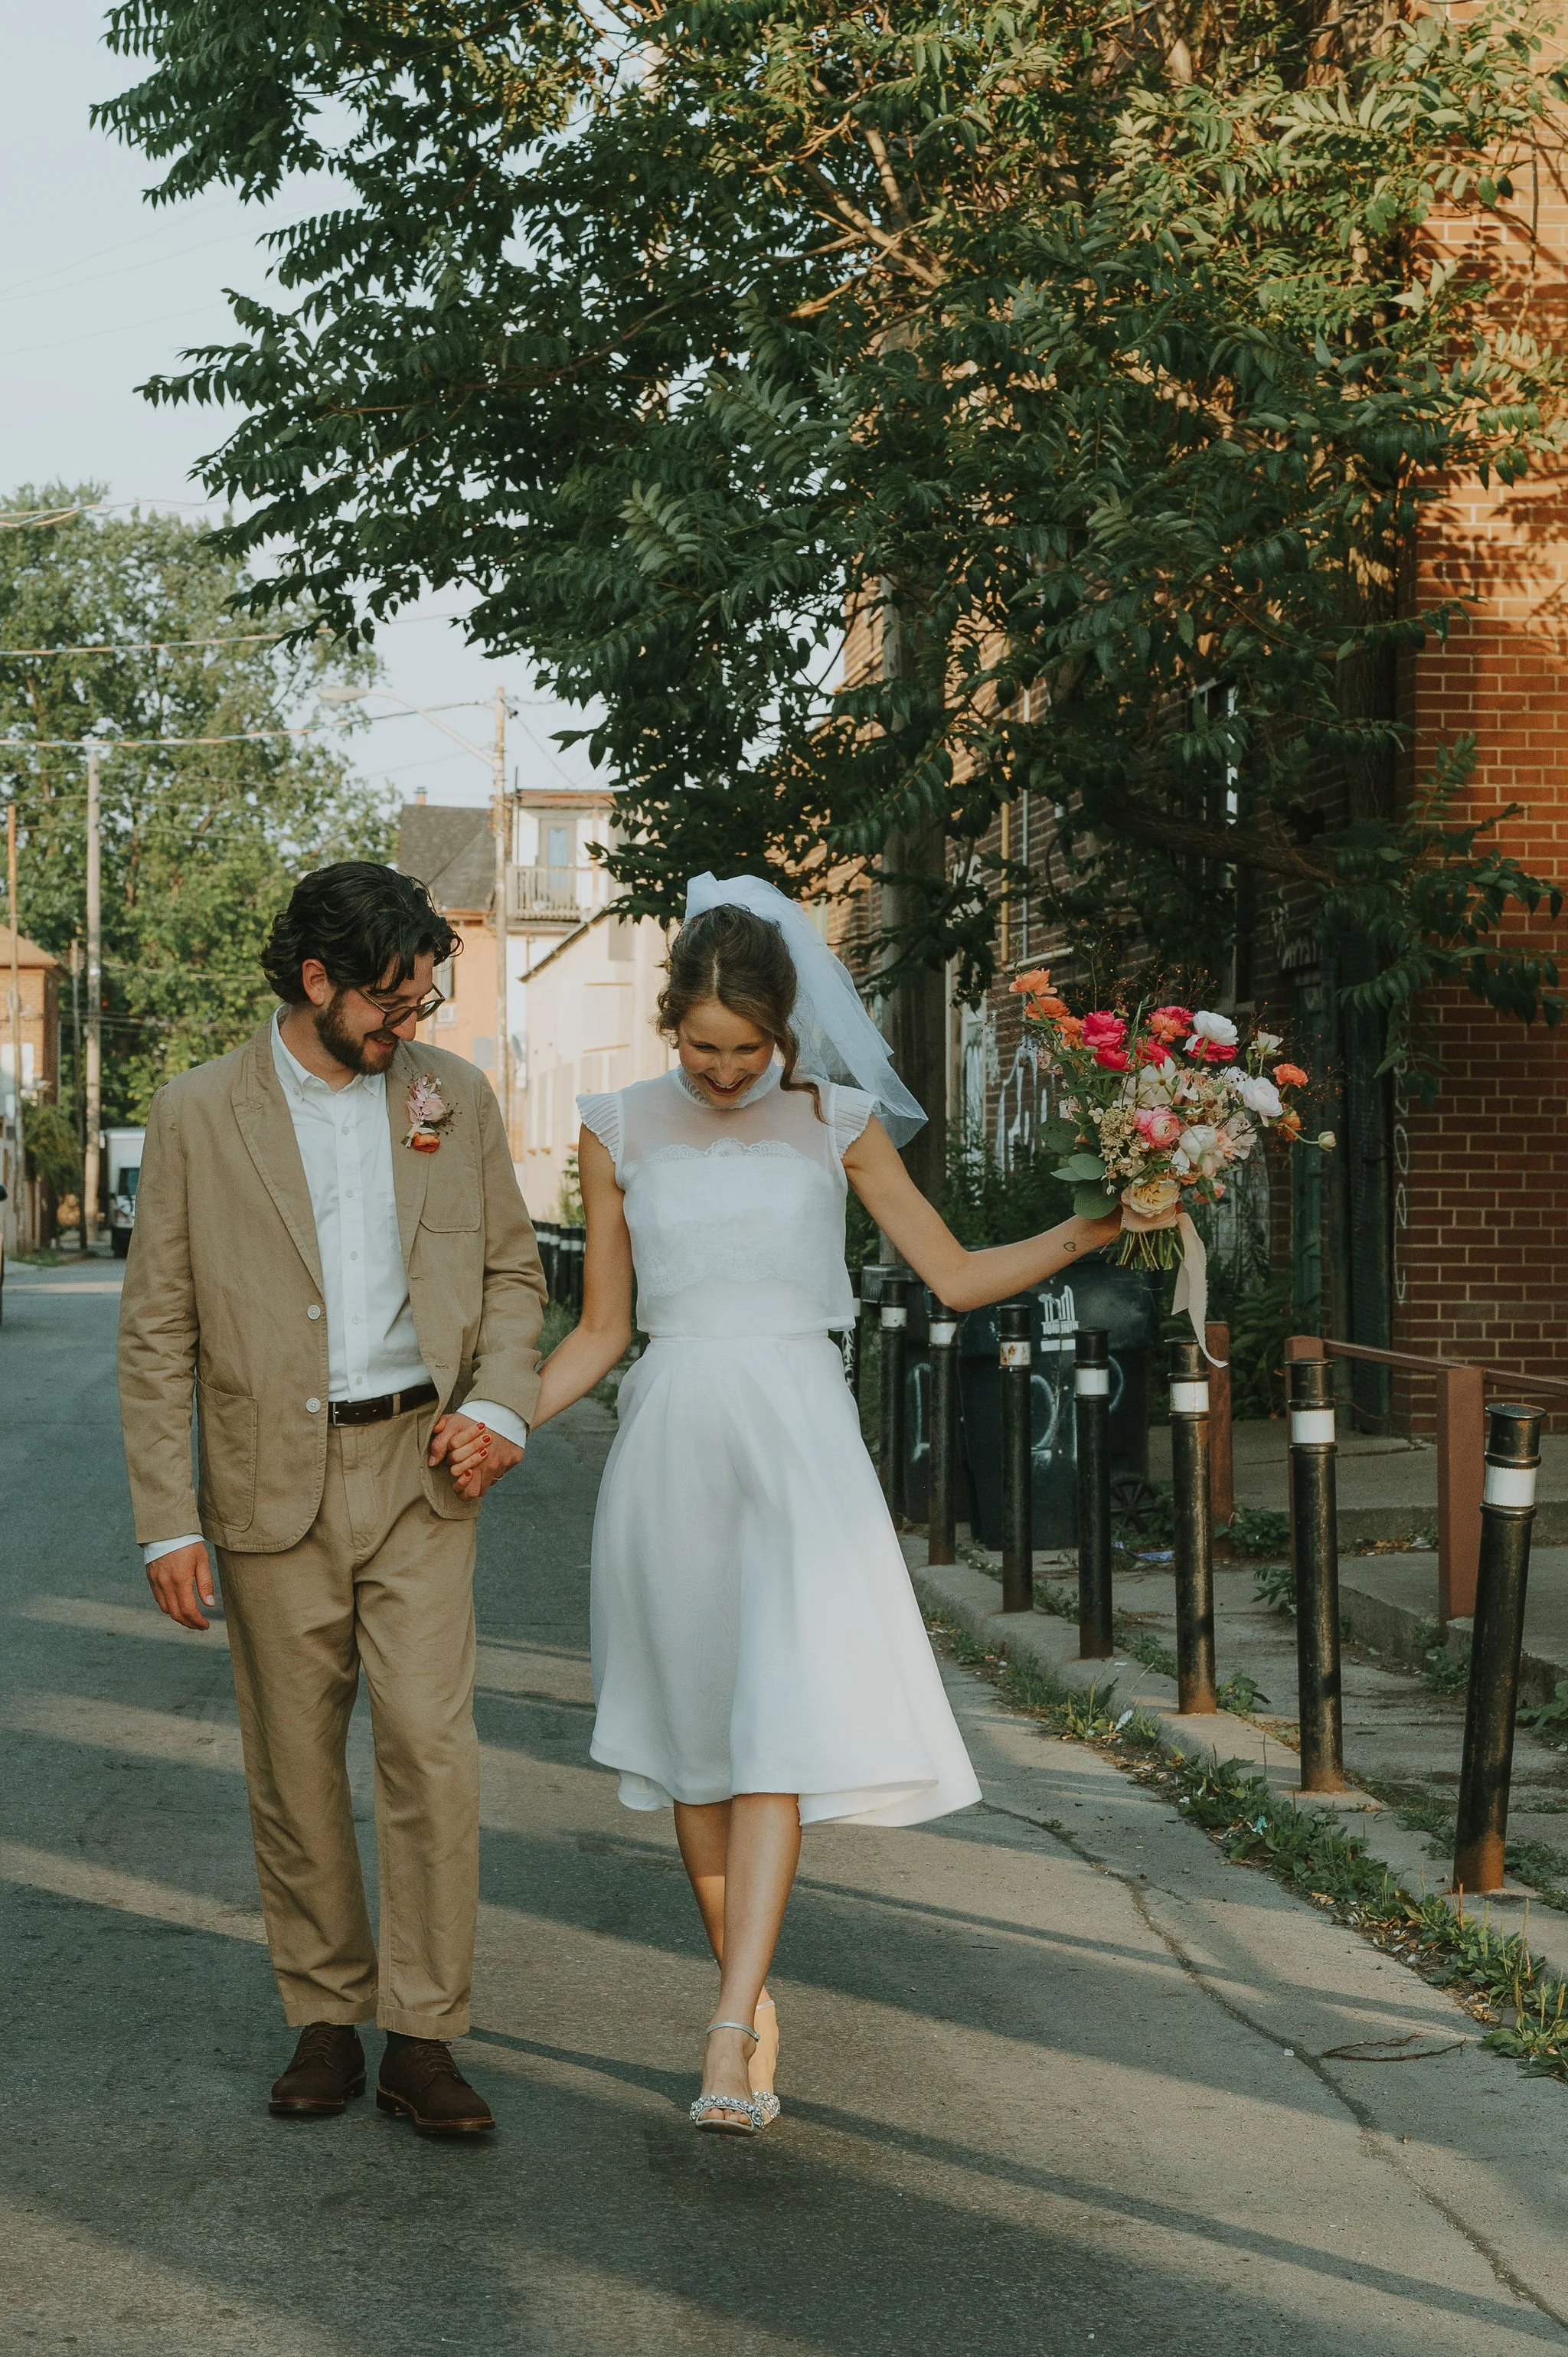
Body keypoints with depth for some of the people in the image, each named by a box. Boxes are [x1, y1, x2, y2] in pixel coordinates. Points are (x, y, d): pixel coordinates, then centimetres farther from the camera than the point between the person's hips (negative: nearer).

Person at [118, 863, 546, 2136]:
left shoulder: (455, 1096, 4)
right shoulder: (198, 1114, -2)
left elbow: (511, 1271, 13)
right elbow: (158, 1333, 0)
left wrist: (500, 1403, -5)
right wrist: (169, 1520, -5)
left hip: (420, 1467, 1)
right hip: (273, 1485, -1)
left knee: (433, 1748, -8)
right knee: (295, 1768, 7)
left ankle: (422, 2039, 1)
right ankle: (325, 2019, 22)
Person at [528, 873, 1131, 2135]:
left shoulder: (836, 1121, 5)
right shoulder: (621, 1131, 8)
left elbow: (955, 1274, 6)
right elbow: (602, 1328, 11)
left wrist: (1091, 1229, -6)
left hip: (797, 1430, -2)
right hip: (672, 1433, 2)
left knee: (784, 1718, -15)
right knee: (695, 1729, 4)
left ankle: (729, 2031, -20)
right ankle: (754, 1994, 17)